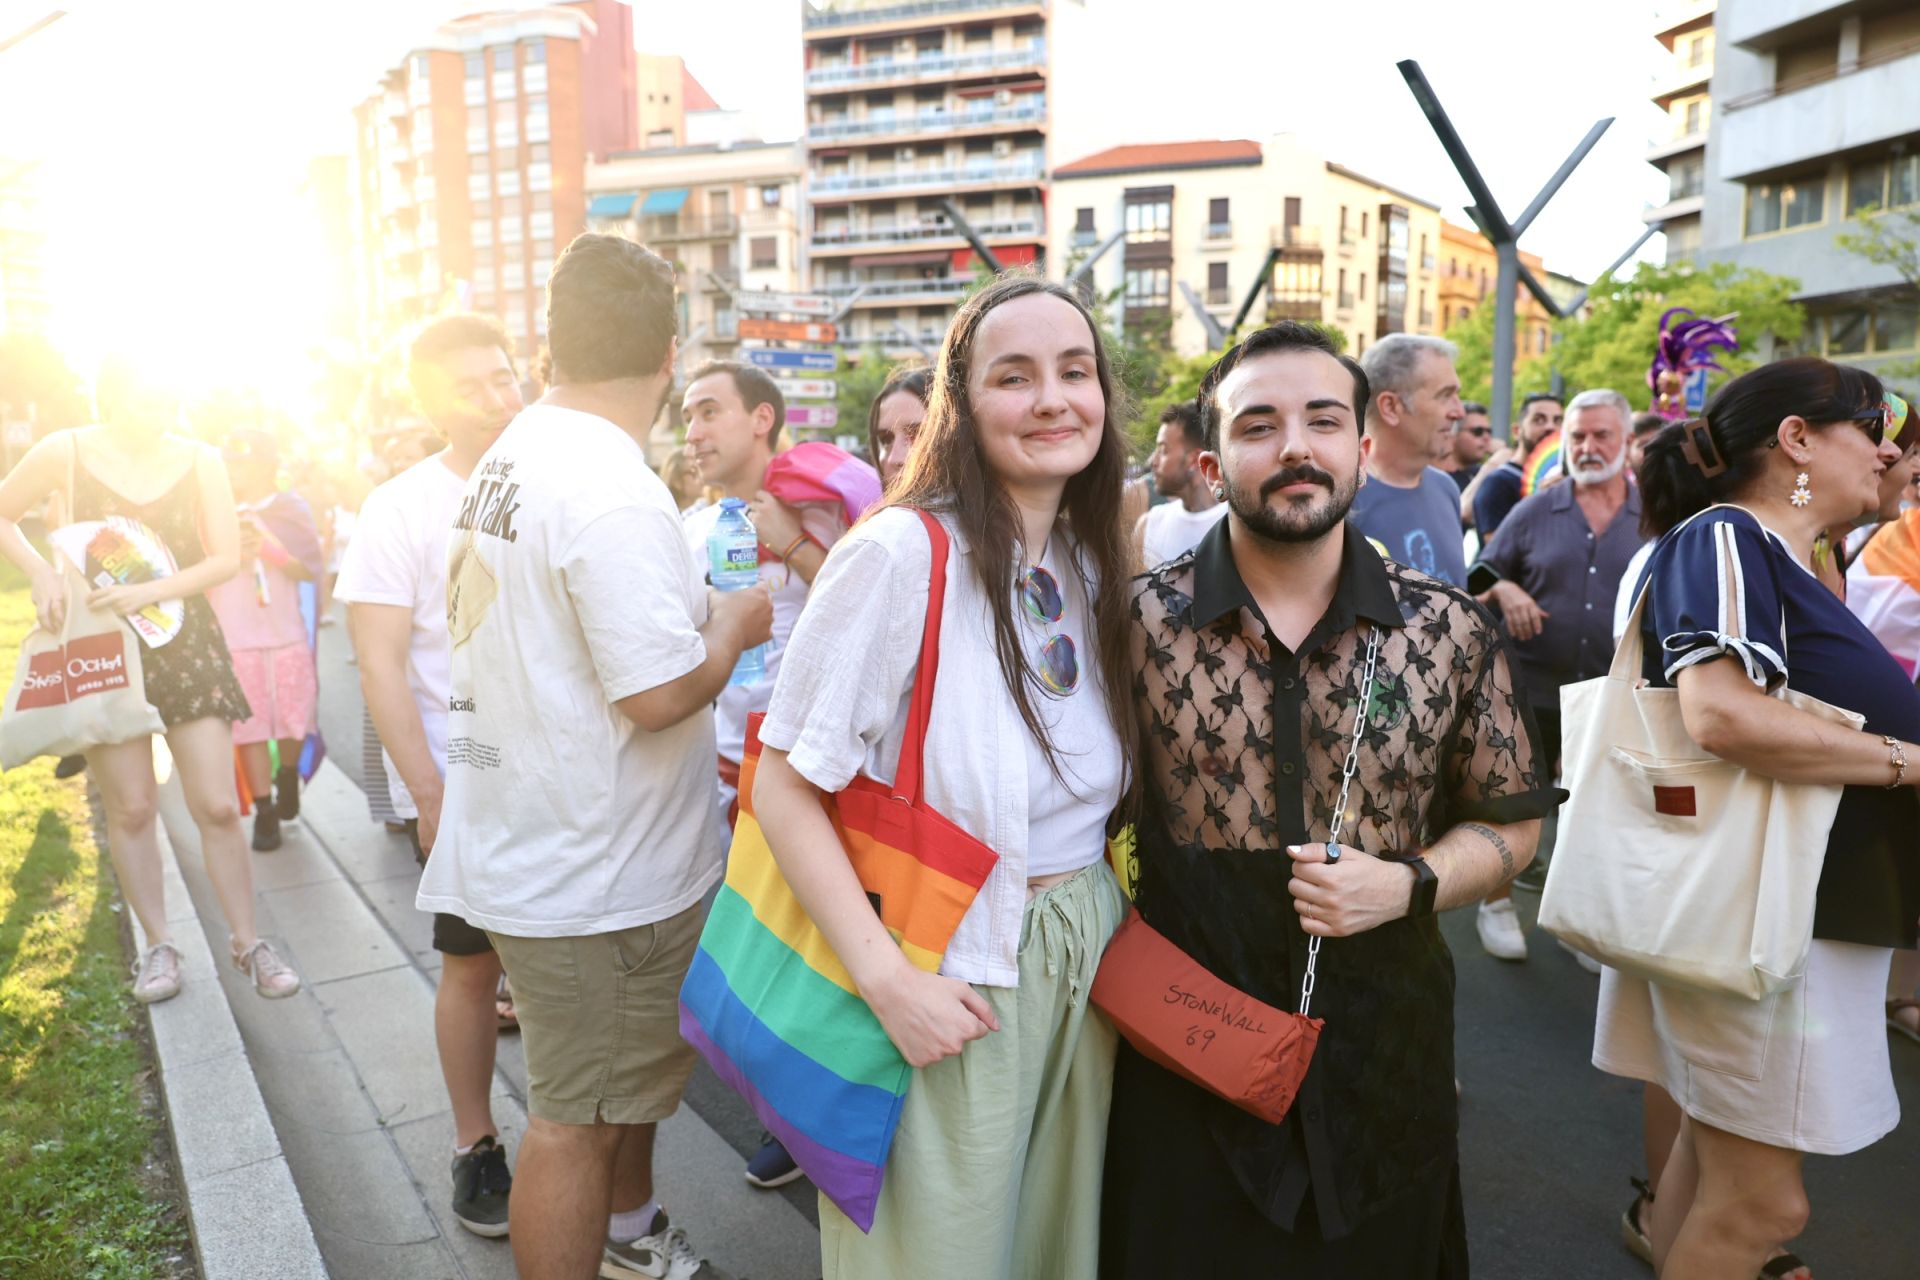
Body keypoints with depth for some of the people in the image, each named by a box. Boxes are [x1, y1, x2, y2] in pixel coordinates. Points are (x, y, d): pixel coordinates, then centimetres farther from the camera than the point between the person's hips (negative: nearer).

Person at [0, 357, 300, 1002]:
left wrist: (148, 592, -18)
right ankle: (159, 944, 23)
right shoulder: (67, 452, -5)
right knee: (130, 808, 7)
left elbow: (226, 559, -4)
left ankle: (246, 941, 12)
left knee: (217, 805, -2)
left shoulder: (200, 460, -3)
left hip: (186, 643, 0)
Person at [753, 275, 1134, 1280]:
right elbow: (784, 781, -18)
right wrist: (888, 981, -22)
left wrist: (1102, 923, 3)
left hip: (1087, 968, 6)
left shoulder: (1097, 565, 3)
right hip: (945, 989, -6)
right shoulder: (901, 553, -19)